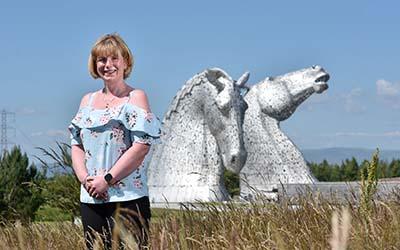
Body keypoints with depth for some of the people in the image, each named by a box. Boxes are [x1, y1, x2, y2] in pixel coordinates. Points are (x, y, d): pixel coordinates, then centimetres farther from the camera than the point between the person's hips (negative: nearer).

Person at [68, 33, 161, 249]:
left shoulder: (135, 98, 0)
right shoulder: (87, 101, 17)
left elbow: (141, 146, -11)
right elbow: (76, 145, 13)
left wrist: (107, 179, -13)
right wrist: (84, 178, -5)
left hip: (127, 197, -5)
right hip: (90, 198, 5)